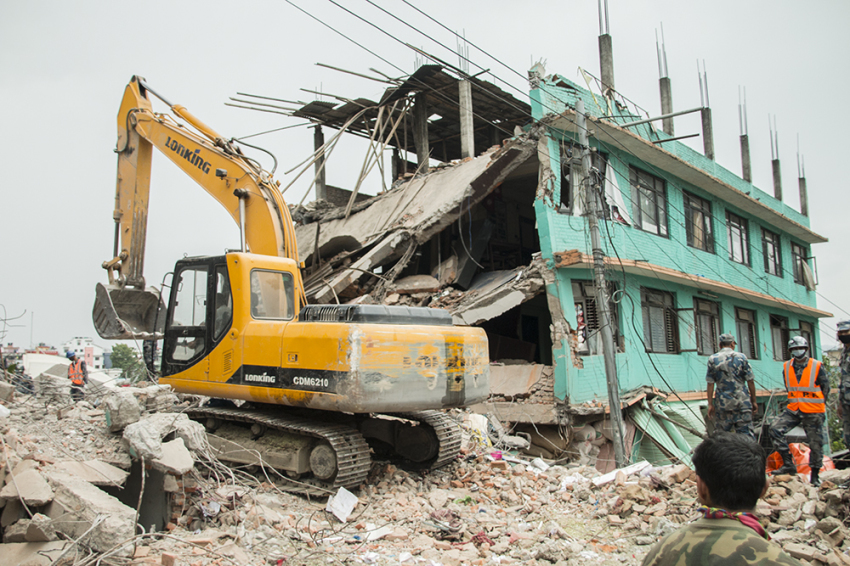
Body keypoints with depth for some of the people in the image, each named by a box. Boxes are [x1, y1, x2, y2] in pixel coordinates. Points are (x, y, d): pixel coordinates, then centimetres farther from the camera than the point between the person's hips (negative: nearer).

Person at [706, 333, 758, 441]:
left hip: (722, 403, 1)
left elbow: (710, 384, 0)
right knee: (746, 434, 0)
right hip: (742, 402, 0)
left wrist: (710, 404, 3)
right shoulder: (741, 357, 1)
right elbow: (750, 381, 1)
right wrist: (754, 401, 8)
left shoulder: (713, 359, 2)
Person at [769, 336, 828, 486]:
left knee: (815, 444, 3)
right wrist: (795, 402, 11)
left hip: (813, 412, -3)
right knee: (775, 429, -14)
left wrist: (817, 406, 5)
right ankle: (788, 464, -8)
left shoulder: (817, 367, -6)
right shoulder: (787, 367, 4)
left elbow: (826, 388, 3)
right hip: (793, 410, 3)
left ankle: (815, 475, 20)